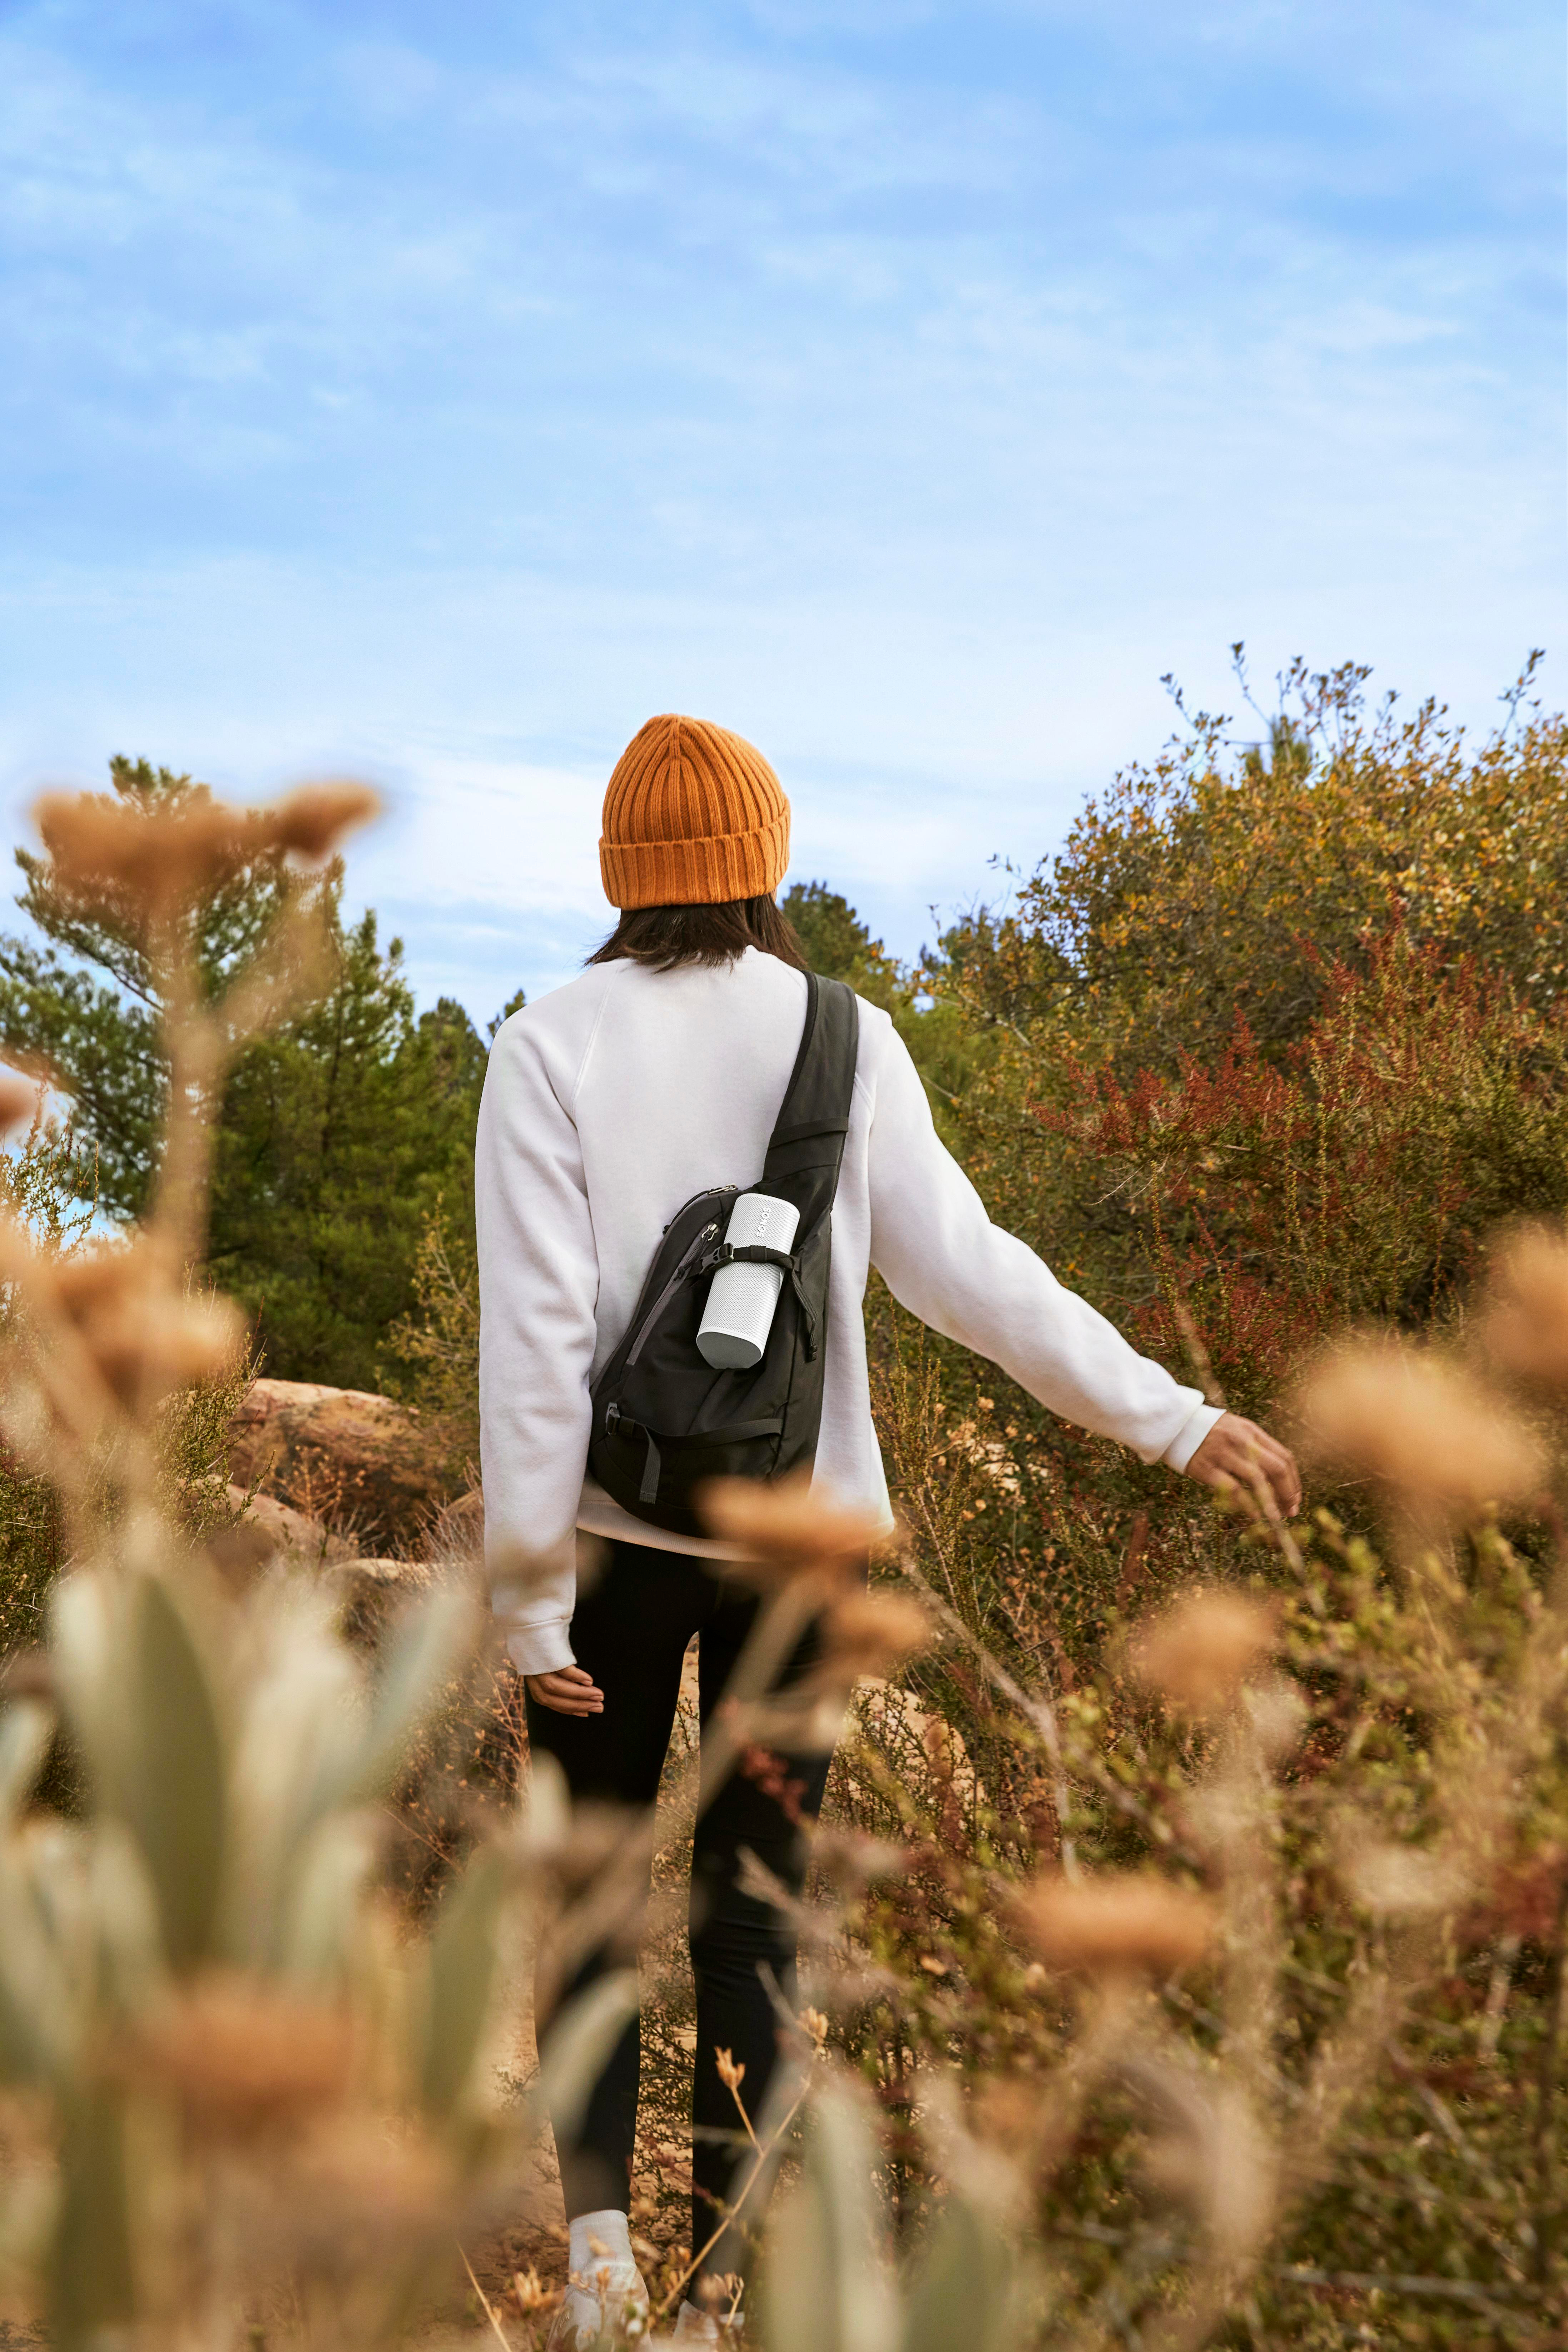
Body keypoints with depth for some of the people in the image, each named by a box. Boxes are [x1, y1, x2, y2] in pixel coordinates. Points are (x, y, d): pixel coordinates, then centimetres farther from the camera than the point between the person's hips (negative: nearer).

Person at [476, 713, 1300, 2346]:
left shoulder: (555, 1047, -5)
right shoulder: (846, 1040, 0)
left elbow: (534, 1335, -9)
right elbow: (964, 1268, -4)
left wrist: (527, 1593, -7)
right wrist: (1170, 1416, 3)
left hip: (617, 1526, -1)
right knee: (755, 1901, 8)